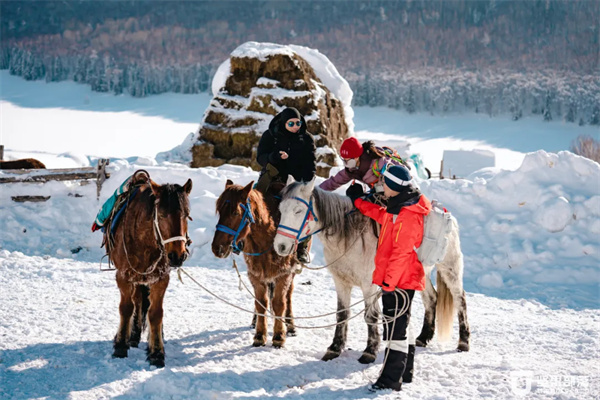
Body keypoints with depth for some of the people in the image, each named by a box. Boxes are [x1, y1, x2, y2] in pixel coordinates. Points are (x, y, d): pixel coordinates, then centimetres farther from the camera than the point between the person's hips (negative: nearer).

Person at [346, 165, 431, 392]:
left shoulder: (408, 215, -21)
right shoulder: (398, 208, 10)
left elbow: (401, 252, -25)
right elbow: (382, 216, 31)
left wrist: (389, 280, -24)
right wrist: (359, 202, 35)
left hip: (399, 281, -11)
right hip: (397, 279, 11)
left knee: (395, 328, -7)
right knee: (400, 326, 19)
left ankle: (390, 380, -4)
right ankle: (405, 372, 30)